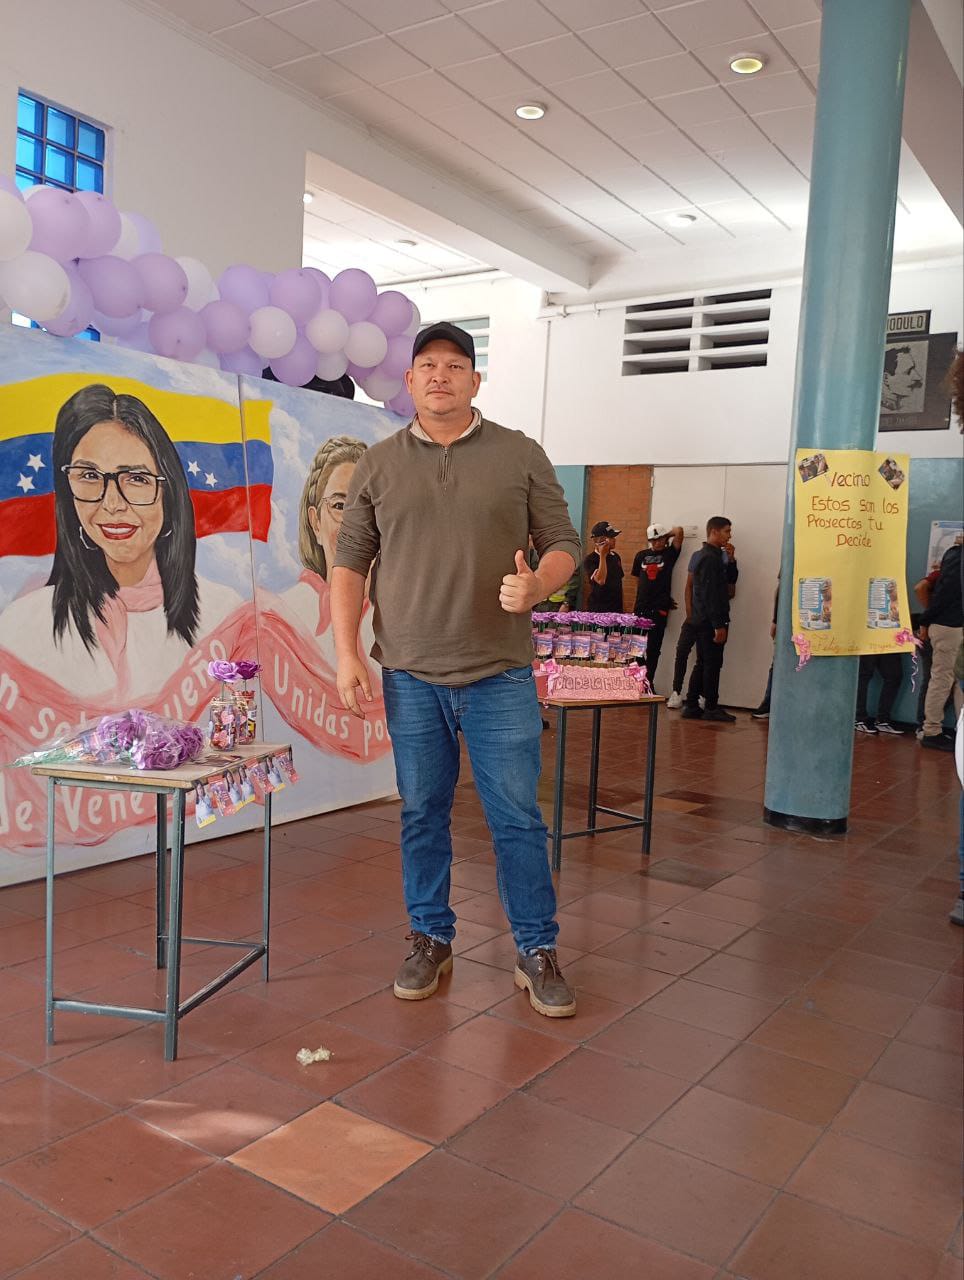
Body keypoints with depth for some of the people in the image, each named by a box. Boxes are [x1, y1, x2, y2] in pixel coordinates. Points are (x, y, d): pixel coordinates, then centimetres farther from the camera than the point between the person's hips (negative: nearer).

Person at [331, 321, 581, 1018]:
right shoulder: (379, 463, 8)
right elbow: (349, 562, 8)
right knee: (422, 815, 11)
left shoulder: (520, 455, 4)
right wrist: (347, 653, -2)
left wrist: (537, 584, -18)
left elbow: (564, 543, 5)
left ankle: (538, 951, 19)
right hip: (410, 676, 2)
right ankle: (431, 941, 28)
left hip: (501, 676, -1)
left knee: (518, 817, 3)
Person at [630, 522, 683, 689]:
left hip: (659, 609, -3)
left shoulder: (670, 553, 4)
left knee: (653, 649, 1)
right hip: (640, 607, 3)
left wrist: (666, 536, 11)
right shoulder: (641, 555, 13)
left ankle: (648, 682, 8)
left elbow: (679, 530, -7)